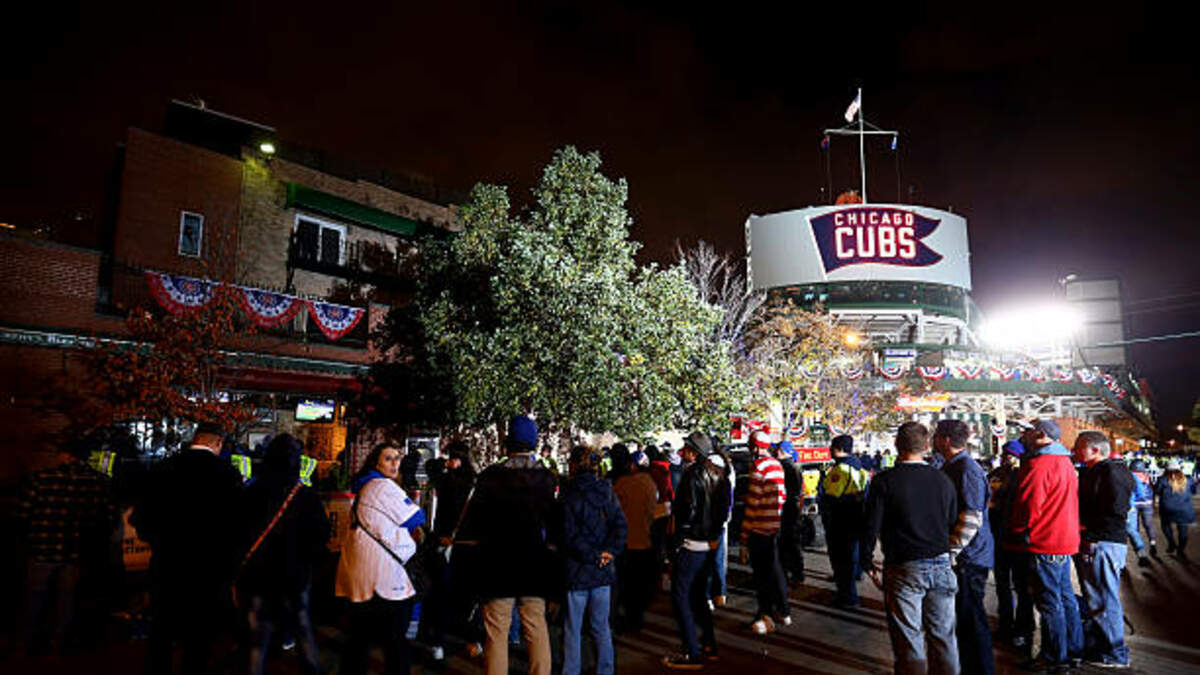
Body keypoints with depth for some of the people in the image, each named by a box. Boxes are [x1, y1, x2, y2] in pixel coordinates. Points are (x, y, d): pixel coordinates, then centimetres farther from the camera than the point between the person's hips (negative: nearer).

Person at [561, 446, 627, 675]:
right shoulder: (606, 491, 1)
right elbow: (620, 525, -4)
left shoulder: (569, 495, -12)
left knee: (572, 630, 7)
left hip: (577, 570, -4)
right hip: (603, 571, 5)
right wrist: (610, 552, -5)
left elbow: (570, 536, -16)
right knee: (601, 627, 16)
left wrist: (594, 556, -8)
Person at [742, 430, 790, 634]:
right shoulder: (777, 465, 8)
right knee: (775, 568, 18)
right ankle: (783, 611, 29)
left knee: (762, 572, 2)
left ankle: (766, 616, 8)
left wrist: (745, 532, -13)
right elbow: (782, 496, 12)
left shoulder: (758, 466, -16)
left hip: (760, 527, -8)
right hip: (775, 525, 8)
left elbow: (753, 501, -18)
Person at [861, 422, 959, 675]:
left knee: (909, 643, 5)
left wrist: (868, 561, 3)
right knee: (943, 637, 16)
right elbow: (954, 523, 9)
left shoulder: (884, 481, -11)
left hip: (903, 569, -4)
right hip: (941, 567, 4)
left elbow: (871, 526, -10)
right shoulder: (943, 480, 2)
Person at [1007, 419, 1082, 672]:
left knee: (1049, 602, -1)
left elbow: (1029, 506, -21)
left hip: (1045, 545, -10)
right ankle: (1074, 650, 29)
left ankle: (1055, 658, 7)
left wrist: (1017, 535, -8)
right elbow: (1066, 503, 20)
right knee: (1065, 596, 18)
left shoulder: (1039, 465, -19)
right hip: (1065, 540, 10)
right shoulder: (1065, 462, 13)